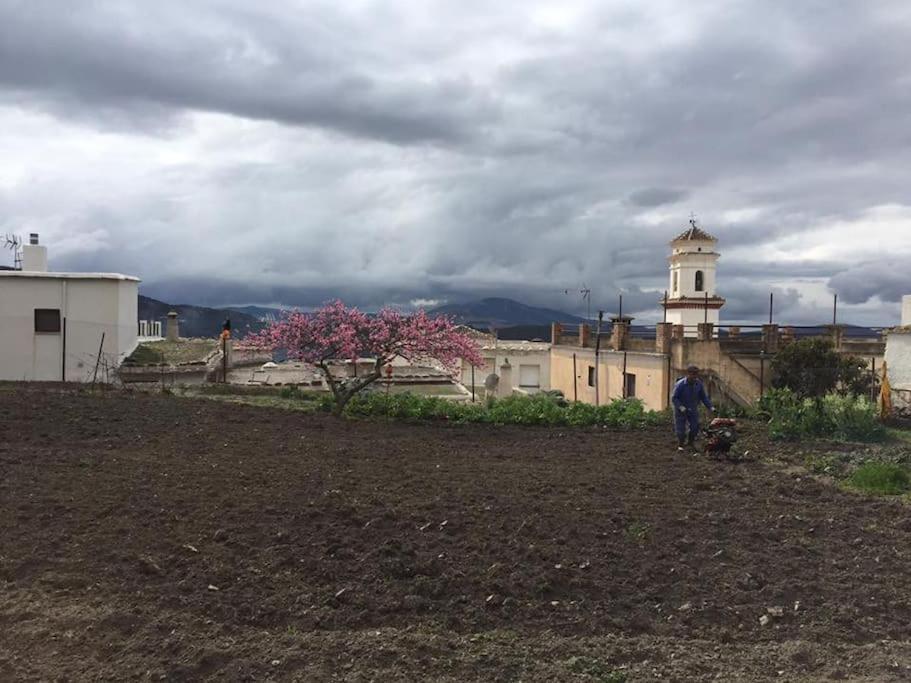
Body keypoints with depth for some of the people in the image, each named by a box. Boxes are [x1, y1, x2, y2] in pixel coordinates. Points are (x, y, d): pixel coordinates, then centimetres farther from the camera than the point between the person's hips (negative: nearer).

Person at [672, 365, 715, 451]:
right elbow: (674, 398, -18)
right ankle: (680, 445, 27)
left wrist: (710, 407, -8)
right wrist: (680, 407, -31)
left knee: (695, 428, 3)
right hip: (681, 411, -4)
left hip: (693, 410, 4)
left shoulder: (699, 384, -10)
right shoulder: (680, 385, -24)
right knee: (680, 429, 2)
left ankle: (690, 443, 29)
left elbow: (703, 397, 1)